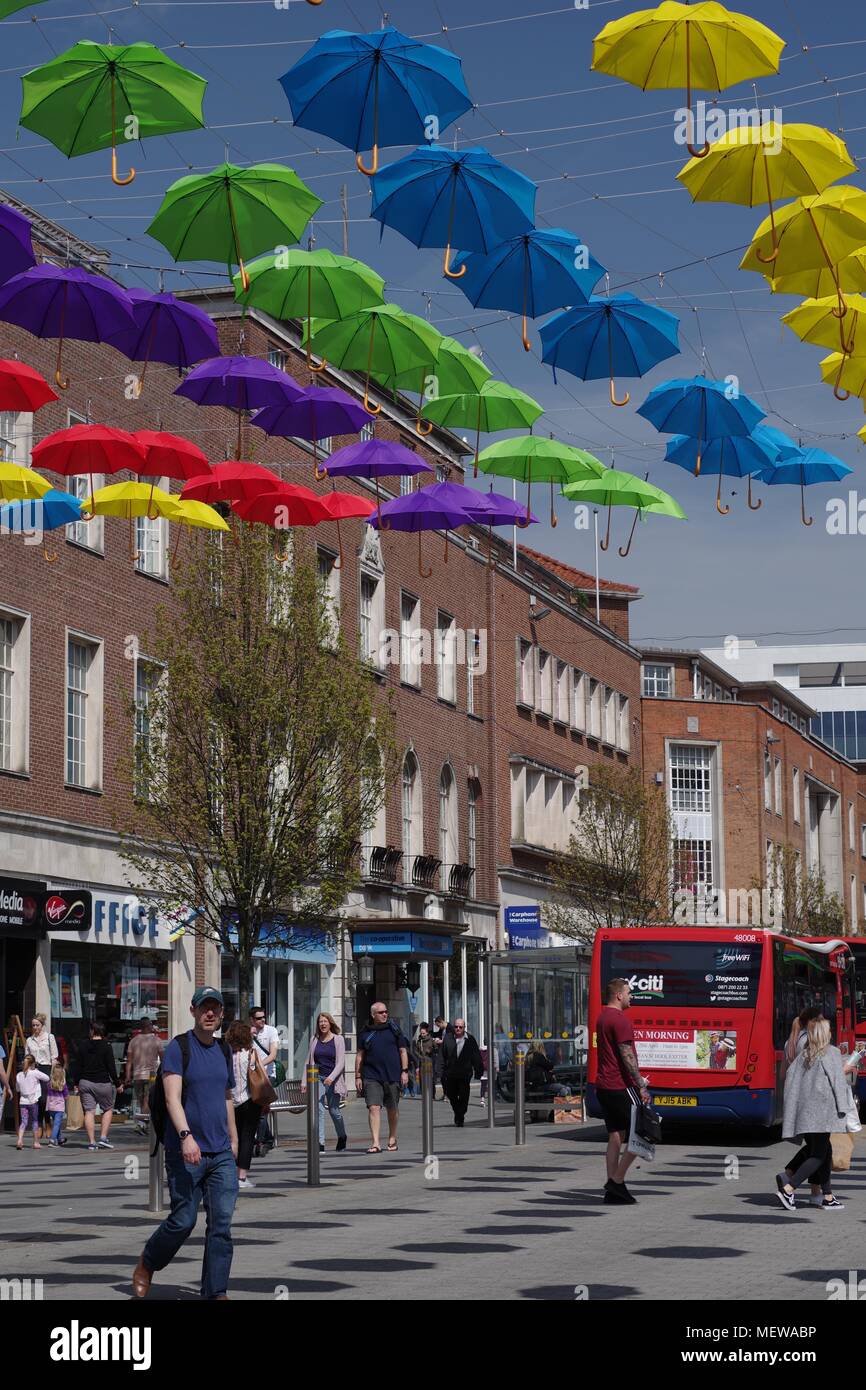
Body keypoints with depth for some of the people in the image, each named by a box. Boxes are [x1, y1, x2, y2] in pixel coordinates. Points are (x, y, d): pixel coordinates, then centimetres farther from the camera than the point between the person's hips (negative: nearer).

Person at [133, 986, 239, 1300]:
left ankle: (216, 1292, 2)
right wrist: (186, 1135, -30)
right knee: (183, 1221, -2)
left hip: (222, 1154, 5)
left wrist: (233, 1139, 23)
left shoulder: (224, 1051, 13)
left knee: (222, 1223, -2)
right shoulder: (178, 1048, -7)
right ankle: (146, 1264, 25)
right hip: (185, 1152, -5)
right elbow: (172, 1097, -17)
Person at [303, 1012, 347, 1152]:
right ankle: (320, 1144, -15)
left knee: (333, 1110, 2)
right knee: (318, 1109, -11)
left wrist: (331, 1077, -22)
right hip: (317, 1078, 2)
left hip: (333, 1080, -2)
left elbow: (340, 1062, -8)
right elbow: (309, 1061, 14)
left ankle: (342, 1137, 29)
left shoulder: (338, 1039, 0)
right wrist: (304, 1081, 7)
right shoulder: (315, 1040, 10)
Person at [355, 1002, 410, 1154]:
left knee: (392, 1110, 11)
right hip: (372, 1077, -1)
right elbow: (360, 1056, 10)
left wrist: (404, 1071, -1)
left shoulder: (393, 1030, 6)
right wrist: (358, 1077, 5)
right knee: (374, 1108, -13)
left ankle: (392, 1140, 28)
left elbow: (403, 1051, 8)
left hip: (392, 1076, 1)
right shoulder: (366, 1033, 6)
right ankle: (375, 1143, -17)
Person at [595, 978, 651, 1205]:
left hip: (604, 1086, 10)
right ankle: (617, 1181, -4)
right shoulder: (619, 1020, -14)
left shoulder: (602, 1018, 17)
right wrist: (641, 1087, -17)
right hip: (620, 1087, -10)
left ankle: (613, 1191, 7)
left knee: (615, 1137, 9)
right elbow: (627, 1056, -19)